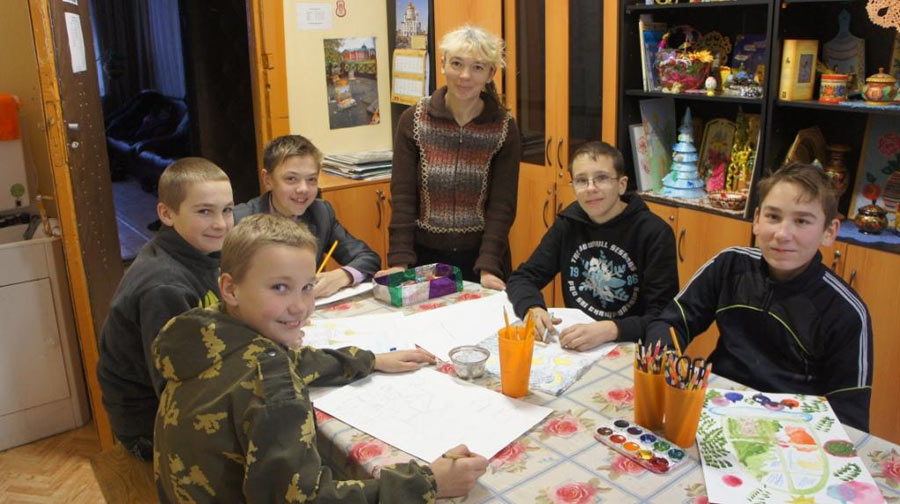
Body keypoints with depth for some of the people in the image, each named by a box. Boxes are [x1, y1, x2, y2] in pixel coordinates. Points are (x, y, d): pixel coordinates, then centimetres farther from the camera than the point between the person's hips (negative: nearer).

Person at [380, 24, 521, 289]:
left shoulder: (505, 128, -6)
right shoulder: (412, 120, -5)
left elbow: (502, 204, -8)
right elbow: (403, 197, -7)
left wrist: (488, 267, -18)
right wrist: (400, 260, -15)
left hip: (482, 255, 0)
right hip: (425, 256, 1)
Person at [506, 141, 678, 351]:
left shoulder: (655, 234, -12)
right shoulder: (568, 222, 3)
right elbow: (522, 278, 3)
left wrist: (610, 330, -33)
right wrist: (532, 309, -19)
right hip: (573, 348, 2)